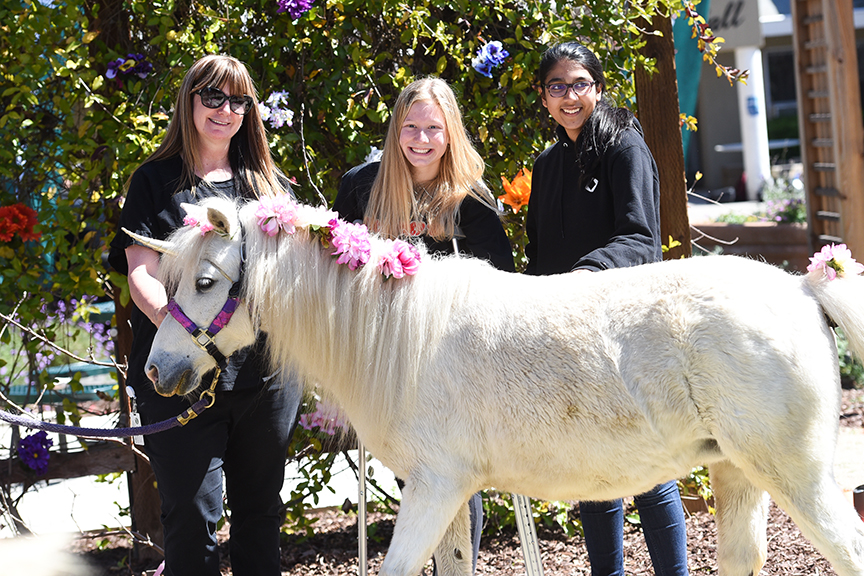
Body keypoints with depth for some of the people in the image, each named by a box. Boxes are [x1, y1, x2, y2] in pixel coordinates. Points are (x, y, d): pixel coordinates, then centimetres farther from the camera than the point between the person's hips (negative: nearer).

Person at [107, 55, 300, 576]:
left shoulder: (271, 182, 15)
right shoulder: (156, 180, 5)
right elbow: (142, 274, -5)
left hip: (268, 371, 4)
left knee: (261, 511, 13)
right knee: (192, 516, -6)